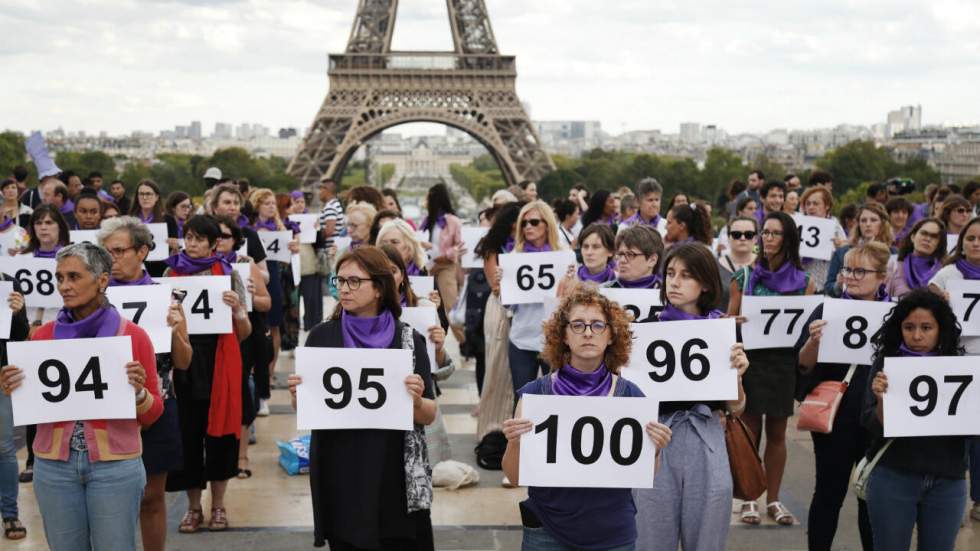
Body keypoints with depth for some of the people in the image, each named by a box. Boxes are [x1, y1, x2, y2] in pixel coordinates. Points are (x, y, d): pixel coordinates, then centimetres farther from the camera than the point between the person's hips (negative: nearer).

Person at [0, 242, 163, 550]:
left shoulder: (133, 336, -3)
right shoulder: (43, 336, 4)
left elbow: (152, 415, 1)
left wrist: (138, 392, -19)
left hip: (115, 464, -2)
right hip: (53, 465, 3)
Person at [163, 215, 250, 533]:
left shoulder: (228, 274, 2)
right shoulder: (171, 274, 7)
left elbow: (244, 333, 2)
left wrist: (237, 309, -18)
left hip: (219, 362, -1)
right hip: (182, 361, 1)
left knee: (219, 429, 4)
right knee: (186, 432, 3)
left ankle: (218, 506, 19)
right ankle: (193, 507, 17)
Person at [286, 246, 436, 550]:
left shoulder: (408, 339, -2)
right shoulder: (321, 336, 0)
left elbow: (429, 416, 0)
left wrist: (416, 401, -20)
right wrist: (297, 395, -14)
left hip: (395, 477, -1)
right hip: (338, 477, 1)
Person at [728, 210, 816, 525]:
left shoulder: (803, 281, 5)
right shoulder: (744, 276, 3)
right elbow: (730, 321, 4)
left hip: (785, 361, 1)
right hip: (750, 359, -1)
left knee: (777, 433, 8)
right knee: (749, 431, 1)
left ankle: (773, 500, 18)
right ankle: (748, 499, 10)